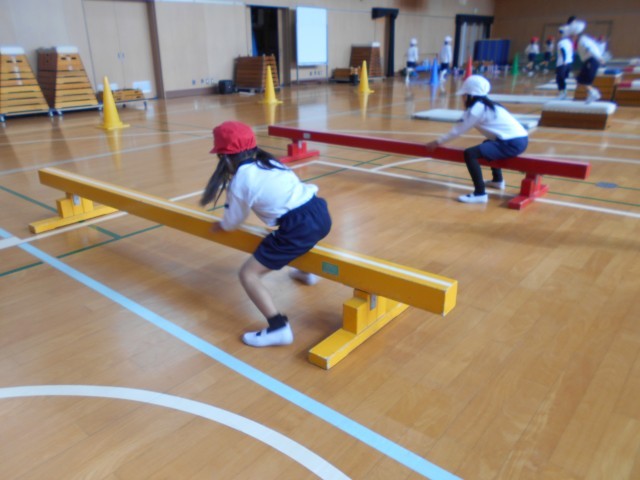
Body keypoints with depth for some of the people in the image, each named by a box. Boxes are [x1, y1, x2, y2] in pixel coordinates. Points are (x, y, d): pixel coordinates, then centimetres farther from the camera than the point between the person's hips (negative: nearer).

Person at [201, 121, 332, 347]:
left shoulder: (240, 181, -1)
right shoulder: (268, 161, 18)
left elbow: (232, 222, 10)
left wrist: (219, 225, 33)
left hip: (299, 228, -8)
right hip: (320, 212, 9)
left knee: (248, 274, 1)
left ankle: (278, 328, -10)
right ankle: (306, 271, 68)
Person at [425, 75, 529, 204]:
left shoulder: (478, 107, -8)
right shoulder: (485, 105, 19)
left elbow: (459, 130, -4)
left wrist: (438, 142, 4)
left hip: (512, 143, -11)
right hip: (519, 139, 11)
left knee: (470, 153, -22)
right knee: (487, 145, 39)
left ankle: (480, 194, -24)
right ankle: (497, 180, 50)